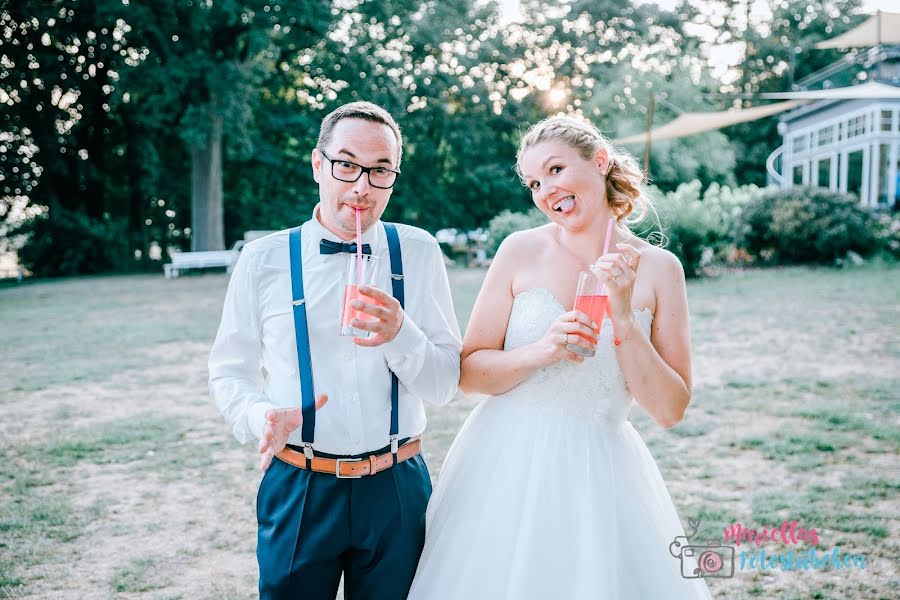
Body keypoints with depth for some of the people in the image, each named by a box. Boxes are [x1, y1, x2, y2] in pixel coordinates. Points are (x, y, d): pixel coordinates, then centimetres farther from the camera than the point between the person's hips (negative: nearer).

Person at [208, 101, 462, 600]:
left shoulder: (418, 252, -3)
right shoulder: (263, 260, -4)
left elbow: (445, 384, -3)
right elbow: (229, 373, 2)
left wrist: (400, 335, -22)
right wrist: (263, 417, -19)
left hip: (397, 488, 1)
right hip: (298, 488, -1)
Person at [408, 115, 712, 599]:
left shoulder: (658, 268, -3)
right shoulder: (521, 251, -5)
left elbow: (669, 409, -5)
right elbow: (469, 372, -3)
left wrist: (623, 317, -16)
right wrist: (541, 352, -20)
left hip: (597, 471, 0)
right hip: (507, 464, 0)